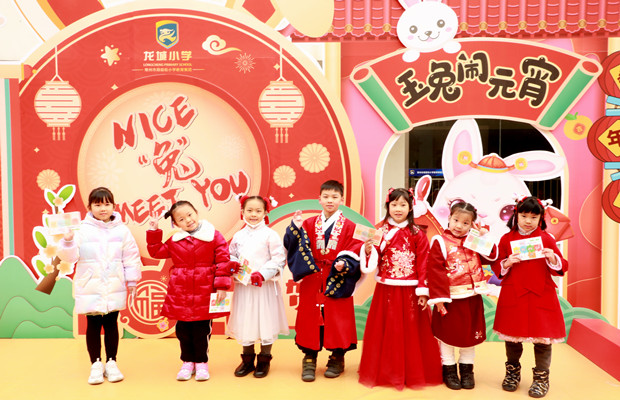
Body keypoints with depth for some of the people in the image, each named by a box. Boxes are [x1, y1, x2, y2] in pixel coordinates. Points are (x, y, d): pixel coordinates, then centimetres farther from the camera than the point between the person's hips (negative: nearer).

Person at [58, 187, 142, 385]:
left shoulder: (121, 230, 0)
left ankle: (111, 362, 24)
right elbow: (70, 256, -7)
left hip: (114, 289, 1)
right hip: (90, 288, -1)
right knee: (93, 326, 7)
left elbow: (131, 257, 4)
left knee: (111, 325, 11)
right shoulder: (83, 230, -4)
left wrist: (132, 280, 4)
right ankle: (96, 365, 21)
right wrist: (68, 242, -25)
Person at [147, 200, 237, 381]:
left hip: (204, 293, -3)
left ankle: (201, 363, 23)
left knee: (202, 329, 5)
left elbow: (223, 261, -5)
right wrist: (153, 231, 6)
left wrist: (222, 286, -9)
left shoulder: (213, 236, -3)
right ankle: (188, 362, 26)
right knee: (183, 329, 9)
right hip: (181, 293, 3)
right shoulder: (174, 241, 8)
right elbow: (156, 252, 16)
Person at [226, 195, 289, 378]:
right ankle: (248, 360, 26)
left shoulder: (270, 235, -5)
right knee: (245, 322, 9)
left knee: (265, 321, 3)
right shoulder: (238, 236, 8)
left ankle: (264, 361, 19)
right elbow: (232, 256, 17)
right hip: (243, 286, 4)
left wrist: (263, 274, -17)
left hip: (265, 286, -3)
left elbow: (279, 259, -8)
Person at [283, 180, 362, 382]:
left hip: (338, 281, -2)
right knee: (311, 318, 4)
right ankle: (309, 359, 17)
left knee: (337, 318, 4)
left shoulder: (348, 226, 1)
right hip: (312, 282, 2)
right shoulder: (309, 224, 8)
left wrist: (344, 264, -21)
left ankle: (337, 358, 21)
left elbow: (354, 253, -4)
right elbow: (297, 248, 1)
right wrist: (296, 228, -13)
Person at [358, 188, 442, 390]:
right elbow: (374, 261, 4)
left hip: (410, 291, -1)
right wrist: (368, 251, -17)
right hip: (386, 290, 1)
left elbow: (423, 265, -4)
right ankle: (385, 371, 23)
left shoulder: (417, 234, -1)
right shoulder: (380, 231, 4)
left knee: (411, 332, 7)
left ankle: (412, 372, 22)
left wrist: (423, 292, -8)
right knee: (386, 332, 9)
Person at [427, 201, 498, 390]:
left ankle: (466, 370, 29)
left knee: (470, 334, 14)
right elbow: (435, 270, -14)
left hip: (472, 298, 5)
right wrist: (438, 297, -18)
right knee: (448, 335, 7)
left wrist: (485, 237, -3)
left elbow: (490, 257, 11)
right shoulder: (440, 241, -9)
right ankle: (449, 370, 23)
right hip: (451, 298, -5)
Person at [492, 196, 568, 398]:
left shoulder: (546, 239, 2)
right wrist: (507, 263, -14)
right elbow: (497, 268, 6)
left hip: (541, 297, -1)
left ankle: (541, 377, 20)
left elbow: (561, 268, 3)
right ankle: (513, 372, 31)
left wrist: (552, 258, -17)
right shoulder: (507, 239, 3)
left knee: (542, 338, 3)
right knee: (512, 338, 12)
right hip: (513, 296, 1)